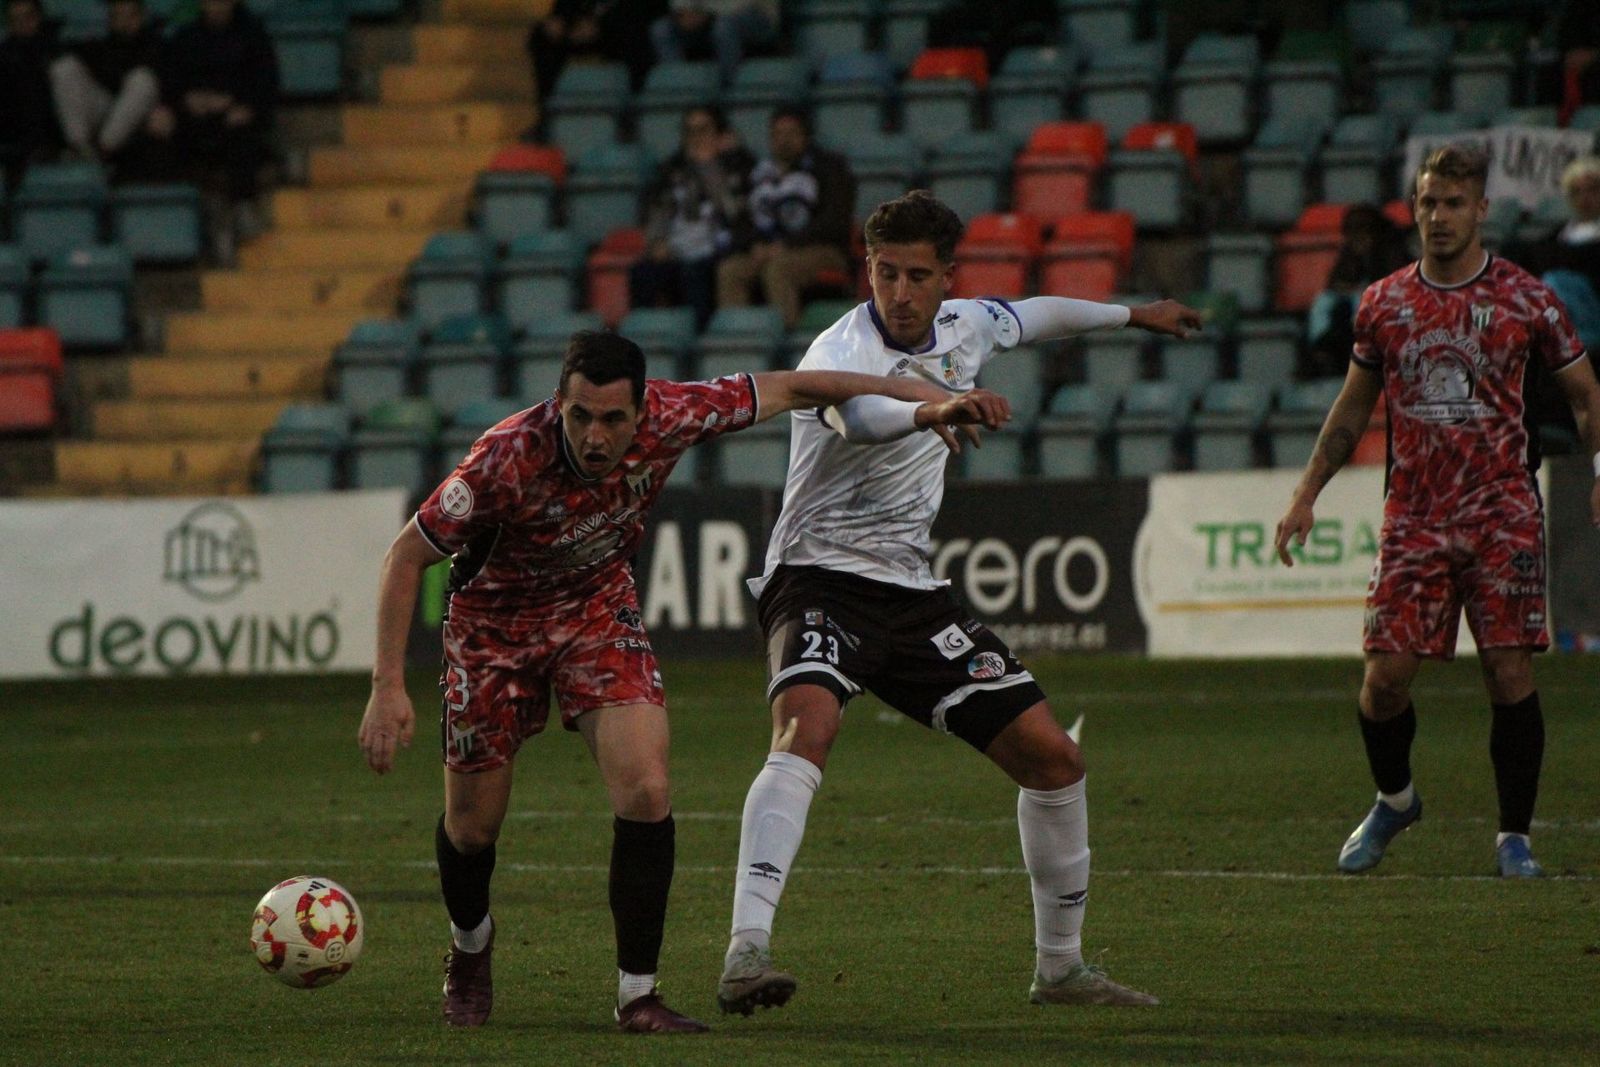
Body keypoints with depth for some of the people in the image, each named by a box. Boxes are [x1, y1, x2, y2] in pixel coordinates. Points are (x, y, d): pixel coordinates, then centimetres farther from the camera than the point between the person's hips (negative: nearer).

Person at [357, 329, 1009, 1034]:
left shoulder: (668, 418, -26)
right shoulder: (508, 460, -35)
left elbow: (782, 390, -10)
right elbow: (407, 555, -24)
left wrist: (923, 399, -8)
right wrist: (389, 688, -30)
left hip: (599, 608, 2)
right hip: (494, 624, -2)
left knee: (646, 794, -18)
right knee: (473, 827, 6)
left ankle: (637, 995, -7)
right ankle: (470, 947, 40)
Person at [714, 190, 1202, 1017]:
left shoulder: (963, 328, 5)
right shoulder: (841, 350, -19)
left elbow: (1032, 316, 29)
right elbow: (859, 418, -43)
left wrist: (1133, 315, 44)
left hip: (911, 588, 7)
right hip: (820, 577, -7)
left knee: (1053, 758, 5)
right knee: (807, 725, -35)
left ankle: (1061, 968, 22)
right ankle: (746, 953, -44)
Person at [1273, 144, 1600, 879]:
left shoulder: (1524, 298, -1)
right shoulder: (1384, 304, 7)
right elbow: (1353, 407, 18)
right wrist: (1307, 494, 14)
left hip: (1501, 514, -2)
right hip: (1413, 512, 2)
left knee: (1509, 673, -7)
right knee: (1385, 675, -5)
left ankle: (1515, 837, 7)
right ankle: (1393, 800, 23)